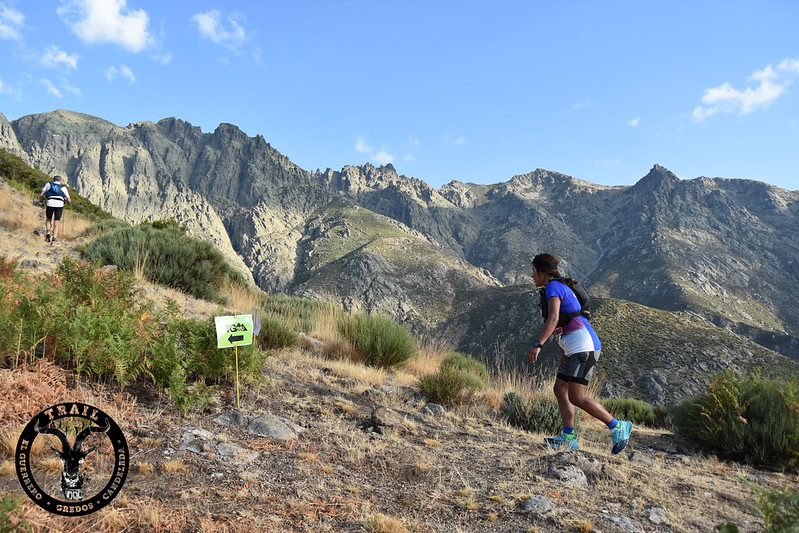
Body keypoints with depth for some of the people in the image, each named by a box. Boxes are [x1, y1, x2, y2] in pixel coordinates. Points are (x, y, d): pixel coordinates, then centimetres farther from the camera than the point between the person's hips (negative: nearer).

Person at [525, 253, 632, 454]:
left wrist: (537, 345, -32)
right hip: (576, 349, 10)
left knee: (576, 398, -10)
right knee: (560, 390, 8)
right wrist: (563, 355, 28)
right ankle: (568, 438, 10)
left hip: (583, 347, -10)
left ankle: (618, 427, 1)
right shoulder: (561, 288, 22)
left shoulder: (553, 287, -8)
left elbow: (553, 319, -24)